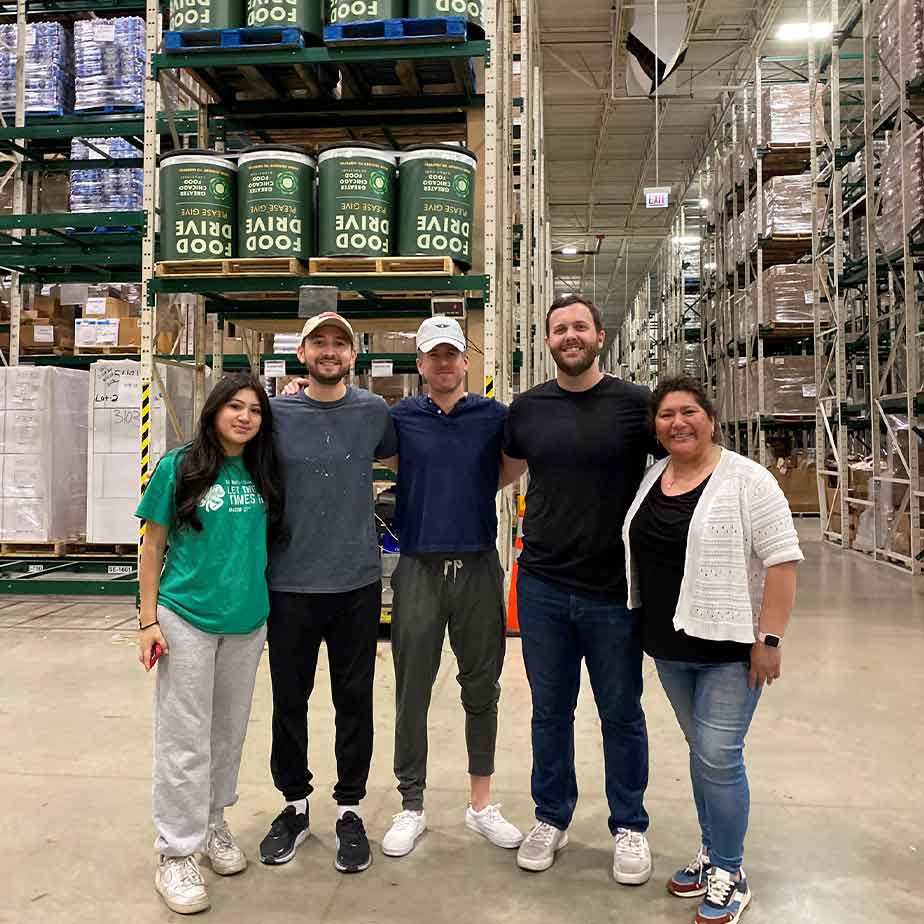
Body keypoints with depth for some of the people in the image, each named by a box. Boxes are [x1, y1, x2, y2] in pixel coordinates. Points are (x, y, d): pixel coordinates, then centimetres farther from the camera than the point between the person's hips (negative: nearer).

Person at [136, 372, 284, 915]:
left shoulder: (264, 474, 2)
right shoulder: (178, 468, -6)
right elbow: (153, 547, -2)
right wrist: (149, 620, -6)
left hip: (248, 621, 4)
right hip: (186, 618, -3)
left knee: (230, 732, 16)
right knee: (185, 739, 3)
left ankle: (213, 822, 36)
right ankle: (177, 852, 17)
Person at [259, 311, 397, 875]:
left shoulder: (374, 412, 1)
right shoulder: (276, 414, -1)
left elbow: (395, 457, 20)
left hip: (358, 583, 0)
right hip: (290, 584, 0)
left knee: (355, 701, 9)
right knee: (289, 700, 12)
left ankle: (350, 809, 27)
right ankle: (294, 805, 32)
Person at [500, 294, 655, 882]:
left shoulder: (636, 404, -6)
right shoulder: (527, 408, 3)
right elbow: (505, 472, 20)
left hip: (614, 590, -2)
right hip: (542, 587, 2)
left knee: (622, 714, 13)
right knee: (550, 711, 15)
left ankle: (629, 826, 34)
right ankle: (552, 819, 35)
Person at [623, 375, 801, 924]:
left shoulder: (746, 479, -12)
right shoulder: (651, 479, 7)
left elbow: (781, 559, -14)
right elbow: (636, 549, 16)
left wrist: (770, 639, -18)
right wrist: (645, 625, 15)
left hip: (730, 647, -6)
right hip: (670, 646, 6)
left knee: (718, 757, -2)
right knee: (702, 751, 17)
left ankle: (730, 876, 15)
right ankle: (713, 853, 31)